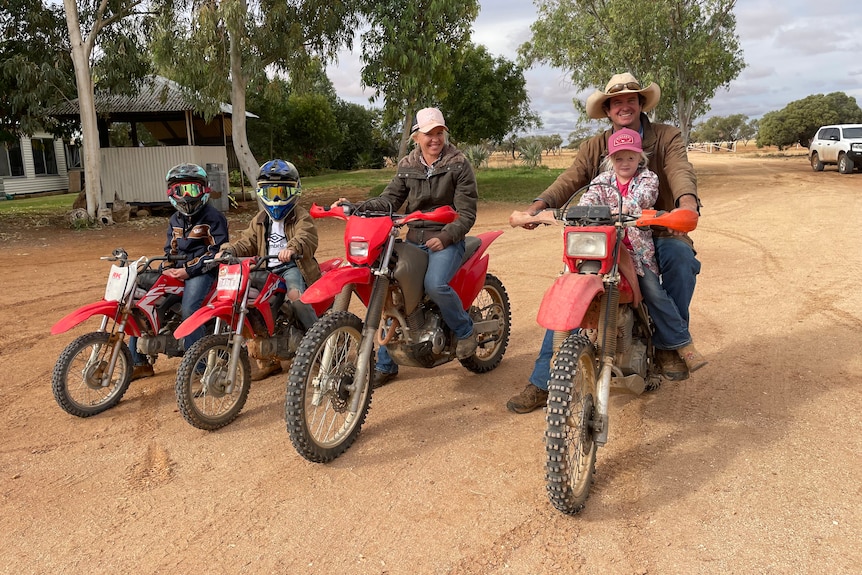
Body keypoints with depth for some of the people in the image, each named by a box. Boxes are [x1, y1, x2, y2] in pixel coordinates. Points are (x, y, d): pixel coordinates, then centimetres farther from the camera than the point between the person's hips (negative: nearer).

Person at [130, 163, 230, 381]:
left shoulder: (213, 217, -4)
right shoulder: (175, 220, 21)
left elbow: (216, 251, -13)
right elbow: (171, 249, 23)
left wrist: (189, 270, -19)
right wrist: (167, 268, 0)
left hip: (203, 271, -8)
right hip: (177, 271, 8)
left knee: (189, 309, -34)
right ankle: (139, 362, 4)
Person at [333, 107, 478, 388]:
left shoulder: (459, 164, -4)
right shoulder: (407, 165, 9)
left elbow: (467, 212, -8)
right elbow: (390, 199, 4)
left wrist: (446, 236, -22)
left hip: (447, 238, -5)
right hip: (414, 238, 5)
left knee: (435, 284, -32)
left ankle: (465, 331, -1)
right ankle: (385, 365, 12)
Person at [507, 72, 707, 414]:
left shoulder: (666, 137, 5)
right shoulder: (594, 148, 12)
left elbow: (680, 169, -15)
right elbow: (570, 180, -4)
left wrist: (687, 199, -39)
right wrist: (541, 203, -26)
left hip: (656, 231, -1)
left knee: (681, 258, -34)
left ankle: (668, 342, -9)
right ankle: (542, 383, -7)